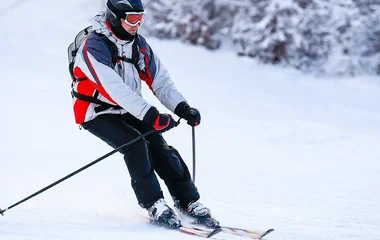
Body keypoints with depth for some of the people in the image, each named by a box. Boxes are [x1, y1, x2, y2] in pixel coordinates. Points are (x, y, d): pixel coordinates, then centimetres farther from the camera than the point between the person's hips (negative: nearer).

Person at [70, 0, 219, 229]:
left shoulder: (138, 43, -2)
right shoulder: (94, 47, -25)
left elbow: (159, 78, -3)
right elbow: (114, 88, -36)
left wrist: (181, 107, -18)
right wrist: (150, 115, -44)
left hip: (127, 111, 6)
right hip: (97, 113, -6)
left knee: (159, 146, -11)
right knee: (136, 144, -26)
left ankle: (188, 201, -3)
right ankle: (154, 205, -17)